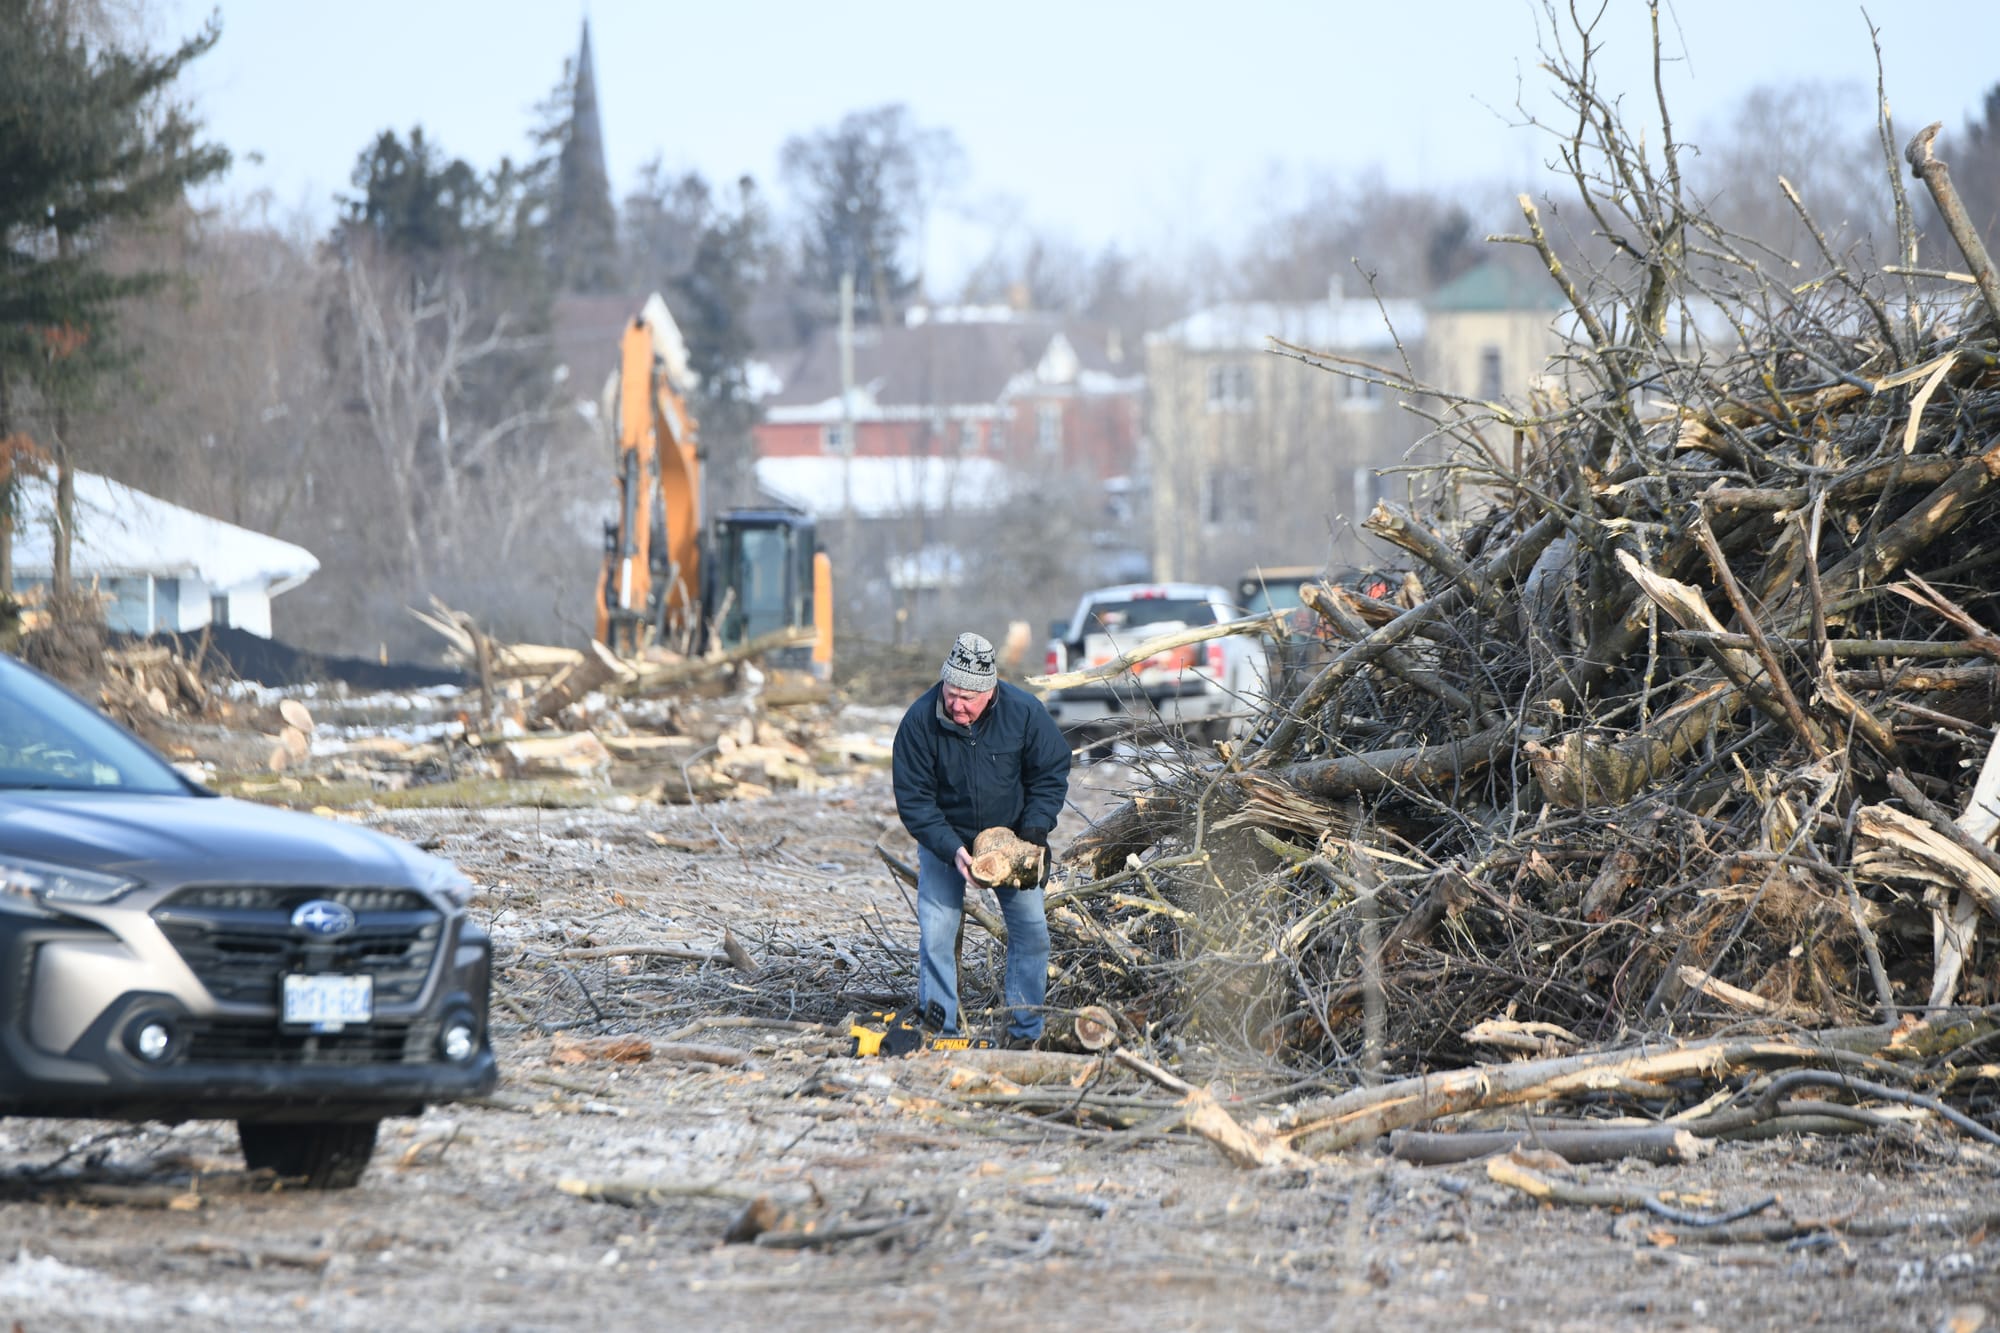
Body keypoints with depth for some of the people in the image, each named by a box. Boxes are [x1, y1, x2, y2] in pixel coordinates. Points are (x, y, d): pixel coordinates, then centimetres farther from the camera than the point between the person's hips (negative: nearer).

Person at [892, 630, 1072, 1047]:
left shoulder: (1024, 712, -19)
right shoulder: (920, 721, -23)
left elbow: (1051, 772, -6)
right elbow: (913, 798, -17)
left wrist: (1034, 831, -17)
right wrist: (951, 849, -28)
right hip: (942, 839, -1)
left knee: (1030, 928, 0)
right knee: (936, 932, -9)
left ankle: (1026, 1033, 10)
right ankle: (939, 1030, -1)